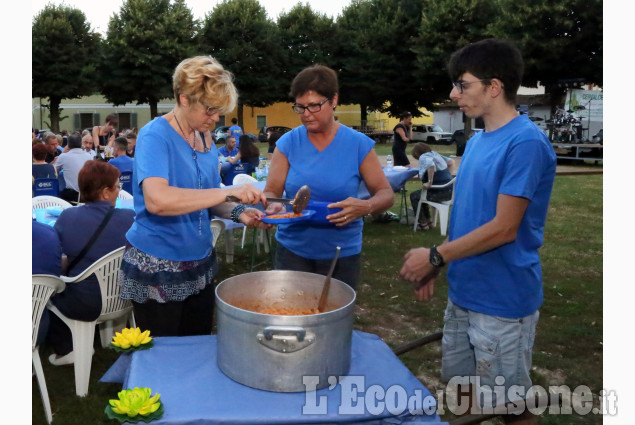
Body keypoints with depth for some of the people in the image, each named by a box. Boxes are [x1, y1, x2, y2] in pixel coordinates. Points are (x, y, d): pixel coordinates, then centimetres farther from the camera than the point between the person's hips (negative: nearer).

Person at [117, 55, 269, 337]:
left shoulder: (206, 141, 5)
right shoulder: (155, 135, -16)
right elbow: (157, 200, -34)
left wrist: (238, 213, -8)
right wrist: (228, 192, -33)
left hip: (200, 265, 7)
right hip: (157, 269, -7)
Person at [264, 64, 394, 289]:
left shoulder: (358, 144, -6)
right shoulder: (287, 143, -3)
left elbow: (385, 193, -4)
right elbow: (271, 192, -2)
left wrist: (366, 207, -26)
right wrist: (273, 206, -25)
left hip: (342, 254, 0)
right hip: (292, 251, 1)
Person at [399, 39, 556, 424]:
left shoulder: (526, 142, -19)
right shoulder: (477, 141, 8)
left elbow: (503, 228, -22)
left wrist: (435, 256, -15)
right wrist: (440, 265, 8)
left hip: (503, 300, -8)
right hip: (463, 292, 8)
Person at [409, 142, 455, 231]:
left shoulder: (423, 157, -11)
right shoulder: (435, 154, 15)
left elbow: (431, 165, -33)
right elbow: (451, 162, 25)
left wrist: (429, 182, -28)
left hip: (440, 193, -9)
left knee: (414, 196, 10)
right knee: (421, 194, 29)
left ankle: (423, 223, 14)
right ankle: (428, 221, 32)